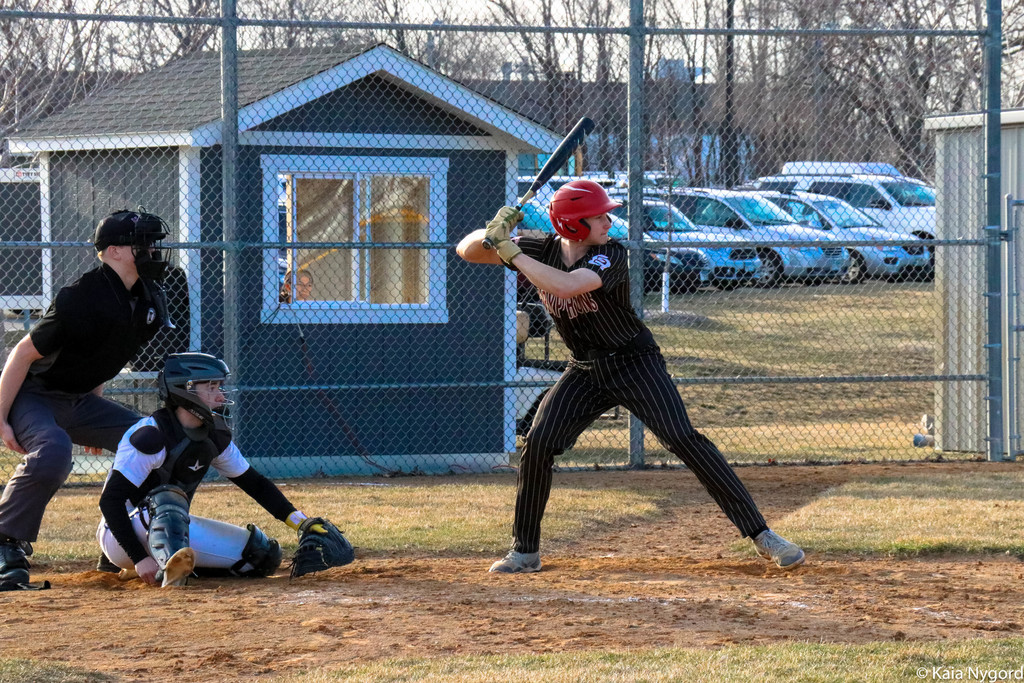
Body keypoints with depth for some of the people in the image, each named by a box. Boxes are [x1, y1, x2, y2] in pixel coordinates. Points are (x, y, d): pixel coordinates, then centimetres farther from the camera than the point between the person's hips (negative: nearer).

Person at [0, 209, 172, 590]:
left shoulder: (147, 301, 0)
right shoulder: (83, 300, -26)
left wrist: (95, 419, 19)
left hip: (78, 401, 9)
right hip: (32, 396, -9)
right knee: (53, 451, -36)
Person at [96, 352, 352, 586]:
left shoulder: (214, 434, 0)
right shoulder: (153, 435, -23)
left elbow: (254, 483, 9)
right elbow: (110, 500, -26)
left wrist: (300, 522, -4)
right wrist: (140, 559, -34)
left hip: (176, 527, 8)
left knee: (264, 553, -3)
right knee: (168, 498, -38)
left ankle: (174, 565, 2)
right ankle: (171, 569, -61)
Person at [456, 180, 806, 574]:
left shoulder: (610, 256, -21)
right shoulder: (542, 250, -7)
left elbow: (566, 286, -40)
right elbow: (467, 251, -6)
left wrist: (512, 253, -35)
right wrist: (492, 234, -28)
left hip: (636, 364, -4)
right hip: (585, 372, 4)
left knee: (684, 440, -17)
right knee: (538, 445, -9)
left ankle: (760, 534, -15)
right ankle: (525, 552, 7)